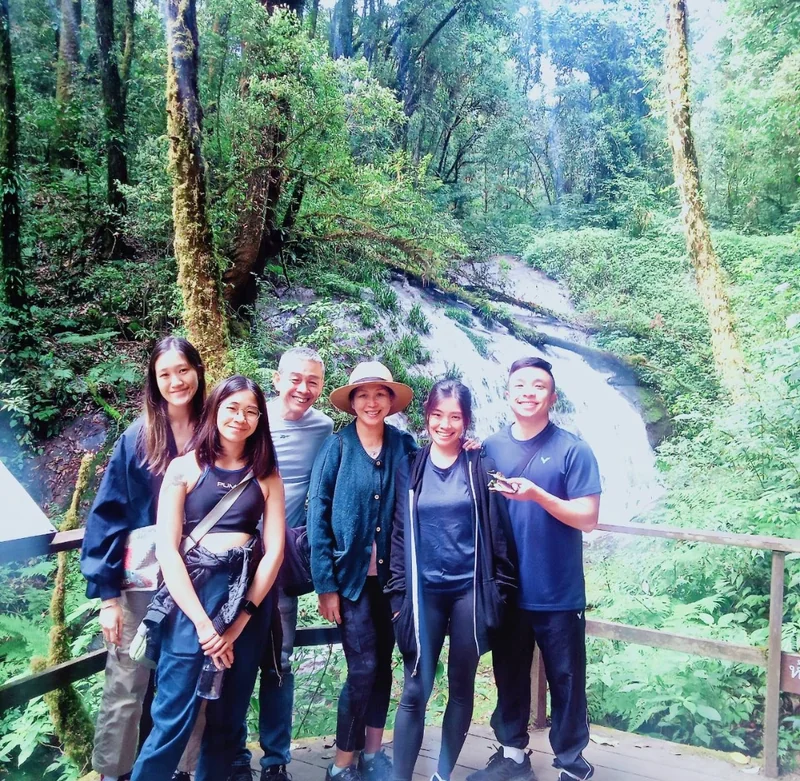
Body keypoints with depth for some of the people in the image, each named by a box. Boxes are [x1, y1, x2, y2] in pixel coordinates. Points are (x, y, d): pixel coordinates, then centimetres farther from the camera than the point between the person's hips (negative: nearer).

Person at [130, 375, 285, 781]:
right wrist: (203, 622, -13)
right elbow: (166, 548, -6)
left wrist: (239, 621, -8)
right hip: (192, 593, -2)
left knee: (227, 717, 11)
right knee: (174, 717, -5)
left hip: (249, 596, 3)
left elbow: (274, 550, 1)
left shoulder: (267, 476, 7)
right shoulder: (184, 468, 1)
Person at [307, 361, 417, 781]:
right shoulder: (336, 447, -7)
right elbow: (317, 516, -9)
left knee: (383, 665, 13)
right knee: (363, 668, -3)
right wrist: (326, 583, -11)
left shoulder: (404, 445, 1)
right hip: (351, 576, -3)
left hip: (392, 575, 3)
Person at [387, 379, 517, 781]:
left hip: (470, 590, 0)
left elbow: (498, 529, 0)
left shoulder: (481, 465, -1)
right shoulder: (409, 466, 3)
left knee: (461, 687, 11)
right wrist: (398, 590, 1)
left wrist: (500, 587, -2)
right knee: (415, 691, 1)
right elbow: (399, 532, 4)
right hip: (424, 591, 0)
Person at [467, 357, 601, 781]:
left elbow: (588, 518, -12)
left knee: (565, 679, 11)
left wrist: (537, 495, -24)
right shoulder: (490, 448, 3)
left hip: (558, 592, -3)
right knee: (509, 675, 17)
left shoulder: (572, 449, -8)